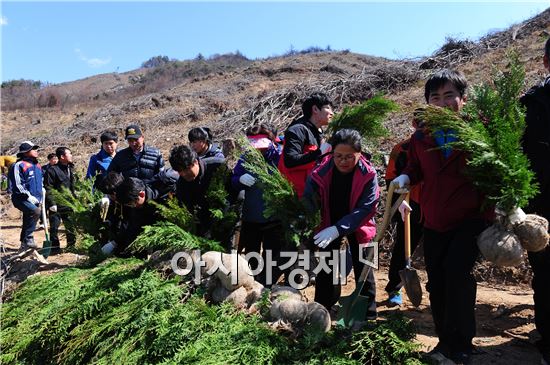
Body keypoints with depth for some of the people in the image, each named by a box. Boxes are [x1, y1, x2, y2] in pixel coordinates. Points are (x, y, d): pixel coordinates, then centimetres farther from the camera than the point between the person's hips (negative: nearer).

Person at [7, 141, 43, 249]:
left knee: (28, 222, 14)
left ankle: (24, 244, 26)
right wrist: (28, 196, -19)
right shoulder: (19, 165, -10)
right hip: (22, 199, -8)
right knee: (35, 211, -31)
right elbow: (16, 185, -15)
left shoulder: (37, 166, 14)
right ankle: (28, 238, -23)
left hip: (35, 200, 8)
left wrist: (40, 197, 15)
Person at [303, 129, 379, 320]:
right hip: (328, 225, 2)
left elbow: (366, 208, -31)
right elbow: (308, 203, -20)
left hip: (357, 225, -1)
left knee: (363, 268, 6)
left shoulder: (368, 174, -25)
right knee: (324, 268, 9)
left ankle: (368, 312, 23)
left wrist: (338, 229, -40)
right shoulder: (320, 172, -22)